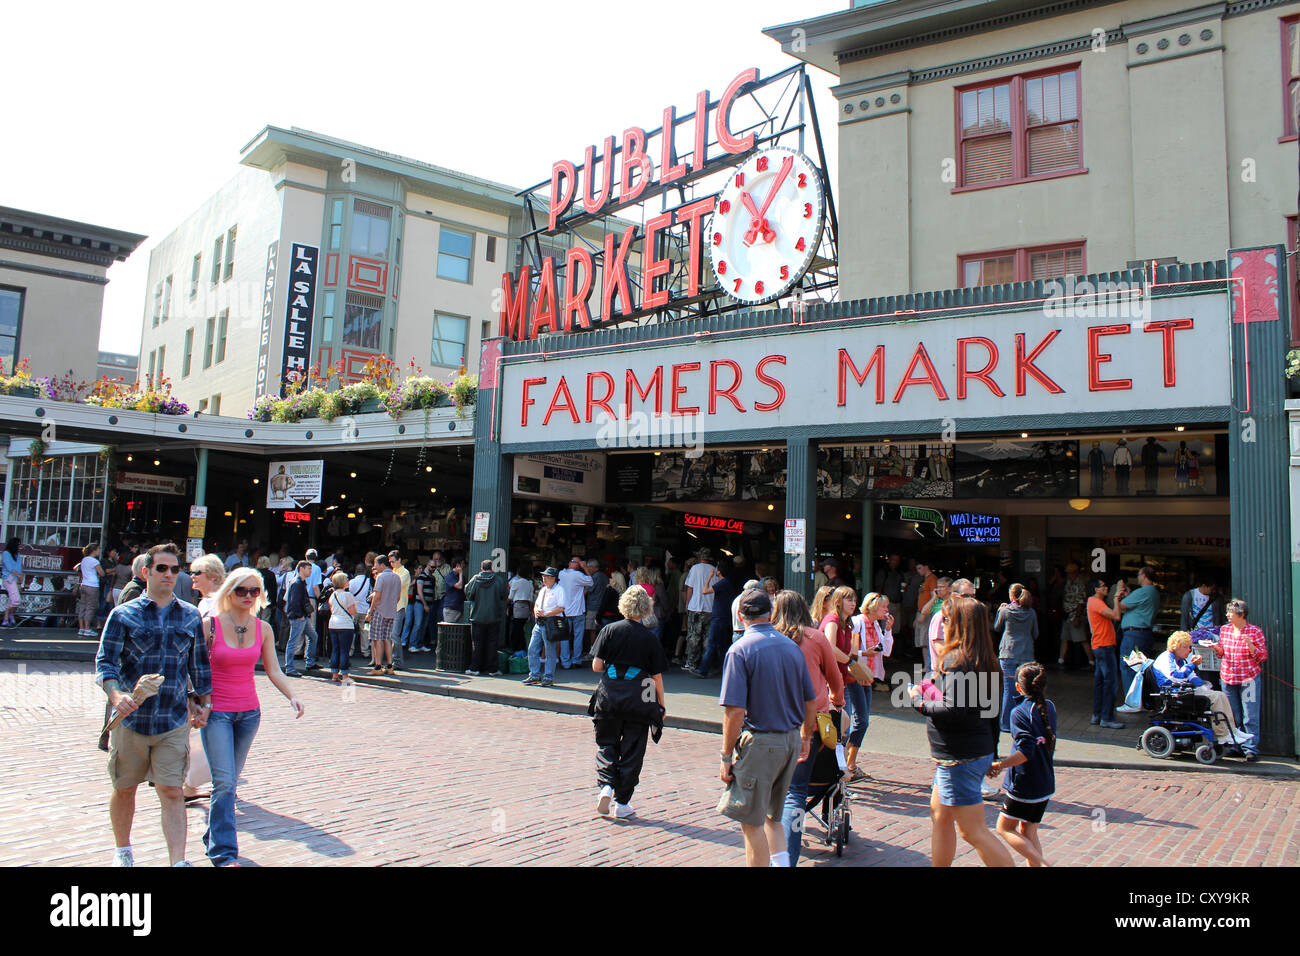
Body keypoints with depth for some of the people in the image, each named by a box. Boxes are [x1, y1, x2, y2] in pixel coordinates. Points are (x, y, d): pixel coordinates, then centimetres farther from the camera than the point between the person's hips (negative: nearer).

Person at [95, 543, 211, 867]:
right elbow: (105, 661, -7)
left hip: (174, 721, 0)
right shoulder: (123, 614, -1)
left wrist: (203, 704, 16)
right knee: (124, 789, 15)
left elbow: (200, 665, 15)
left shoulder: (190, 616, 6)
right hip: (131, 718, 0)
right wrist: (115, 694, -25)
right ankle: (122, 850, 38)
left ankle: (179, 862, -4)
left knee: (172, 792, -4)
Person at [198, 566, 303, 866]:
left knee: (230, 779, 14)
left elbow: (273, 669, 6)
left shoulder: (263, 629, 3)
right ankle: (224, 853, -3)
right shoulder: (209, 625, -8)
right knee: (224, 781, -10)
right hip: (216, 711, -4)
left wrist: (292, 696, -8)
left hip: (249, 712, 4)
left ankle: (213, 837, 33)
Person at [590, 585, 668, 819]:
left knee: (606, 744, 18)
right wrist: (661, 704, 12)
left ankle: (606, 784, -3)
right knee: (632, 750, 9)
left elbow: (596, 666, -3)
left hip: (609, 696, 1)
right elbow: (657, 677, 0)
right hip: (639, 699, -1)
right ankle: (622, 803, 13)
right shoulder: (650, 638, -3)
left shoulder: (609, 630, -2)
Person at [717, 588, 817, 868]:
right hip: (791, 740, 6)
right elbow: (811, 701, 11)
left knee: (752, 822, 5)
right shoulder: (792, 646, 5)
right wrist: (806, 736, 27)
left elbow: (735, 711, -18)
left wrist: (726, 756, -10)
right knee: (773, 817, 20)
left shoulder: (740, 650, -12)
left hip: (759, 742, -6)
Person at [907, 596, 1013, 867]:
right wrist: (991, 754, 23)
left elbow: (954, 711, -27)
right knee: (939, 815, 19)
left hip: (961, 758, -10)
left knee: (973, 831, -2)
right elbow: (992, 711, 15)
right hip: (979, 753, 10)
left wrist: (920, 701, -11)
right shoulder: (986, 659, 9)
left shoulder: (955, 660, -19)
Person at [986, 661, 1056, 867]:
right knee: (1028, 833, 14)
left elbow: (1026, 751, -25)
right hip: (1046, 783, 7)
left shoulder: (1019, 712, -16)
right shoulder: (1050, 707, 4)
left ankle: (1042, 863, -5)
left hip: (1024, 785, -7)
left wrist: (1000, 765, -20)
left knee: (1005, 828, 7)